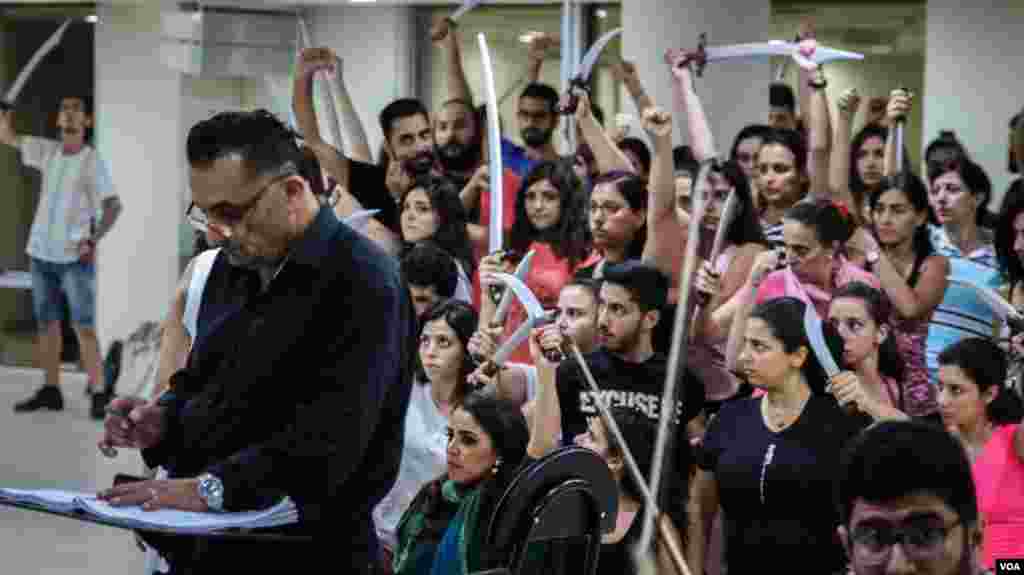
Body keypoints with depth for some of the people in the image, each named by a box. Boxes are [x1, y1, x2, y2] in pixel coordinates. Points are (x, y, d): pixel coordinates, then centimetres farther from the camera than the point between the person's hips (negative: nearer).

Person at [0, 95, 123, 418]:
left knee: (84, 326, -9)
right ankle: (50, 391, 13)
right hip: (42, 252, 6)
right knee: (47, 322, 8)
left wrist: (94, 239, -24)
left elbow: (113, 206, -12)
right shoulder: (47, 150, 8)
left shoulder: (92, 161, -7)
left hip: (75, 257, -5)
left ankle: (99, 395, -8)